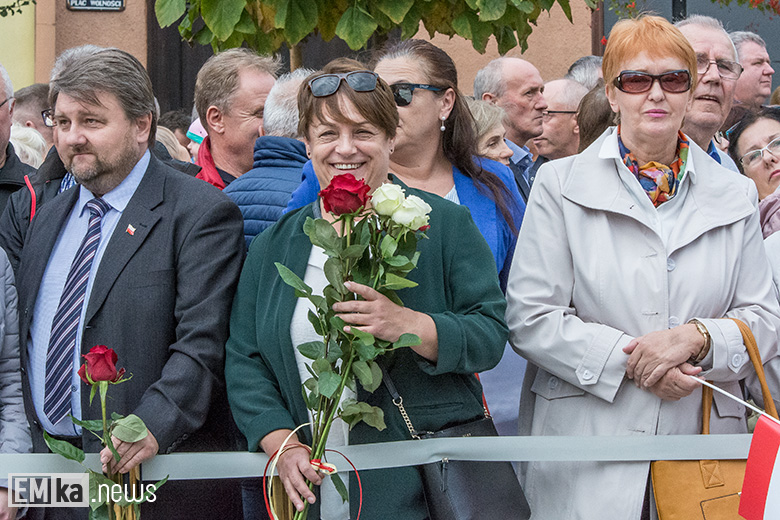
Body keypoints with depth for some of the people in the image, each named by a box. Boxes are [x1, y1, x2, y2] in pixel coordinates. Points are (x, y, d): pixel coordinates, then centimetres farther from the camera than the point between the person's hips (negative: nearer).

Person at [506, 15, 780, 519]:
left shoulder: (735, 195, 9)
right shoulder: (560, 185, 1)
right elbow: (530, 317, -5)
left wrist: (696, 338, -13)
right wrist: (627, 360, -16)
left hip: (702, 445, 2)